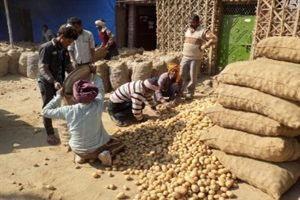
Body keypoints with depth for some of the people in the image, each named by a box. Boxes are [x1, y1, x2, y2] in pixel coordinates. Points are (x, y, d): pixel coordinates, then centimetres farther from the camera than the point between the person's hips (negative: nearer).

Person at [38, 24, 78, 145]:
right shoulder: (46, 48, -18)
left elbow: (68, 66, 10)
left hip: (60, 82, 7)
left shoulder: (64, 49, 3)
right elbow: (43, 68, -24)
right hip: (47, 83, -6)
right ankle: (50, 134, 15)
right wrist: (53, 81, -36)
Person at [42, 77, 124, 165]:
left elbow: (45, 112, -8)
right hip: (98, 147, -2)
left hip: (78, 150, 2)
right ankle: (105, 153, -1)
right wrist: (94, 74, 13)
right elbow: (100, 89, -3)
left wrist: (59, 96, -3)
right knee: (119, 144, 25)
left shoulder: (69, 111, -24)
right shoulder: (97, 106, -23)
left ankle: (81, 155, 11)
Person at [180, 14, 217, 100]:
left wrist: (204, 46, -17)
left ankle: (189, 94, 16)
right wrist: (184, 51, 14)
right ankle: (180, 91, 22)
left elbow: (214, 38, -16)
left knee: (192, 77, 4)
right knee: (182, 75, 8)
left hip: (195, 59, -5)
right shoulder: (188, 30, 10)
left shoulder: (203, 31, -10)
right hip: (185, 57, 5)